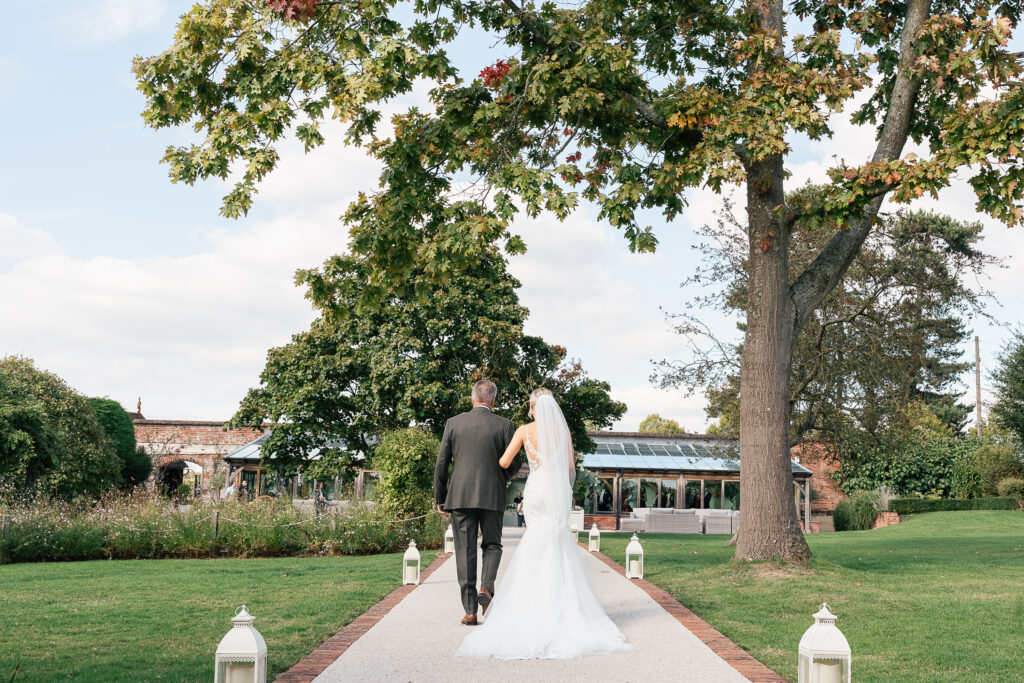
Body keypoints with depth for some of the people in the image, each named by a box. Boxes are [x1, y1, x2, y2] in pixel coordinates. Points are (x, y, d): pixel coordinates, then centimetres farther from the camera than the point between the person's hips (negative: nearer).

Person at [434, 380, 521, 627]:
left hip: (460, 496, 1)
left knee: (465, 551, 5)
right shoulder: (504, 426, -1)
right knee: (492, 545, 17)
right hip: (492, 496, 0)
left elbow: (442, 463, 2)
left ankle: (470, 610, 3)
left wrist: (440, 498, 9)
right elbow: (514, 464, 0)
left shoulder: (453, 423, 2)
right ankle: (486, 587, -8)